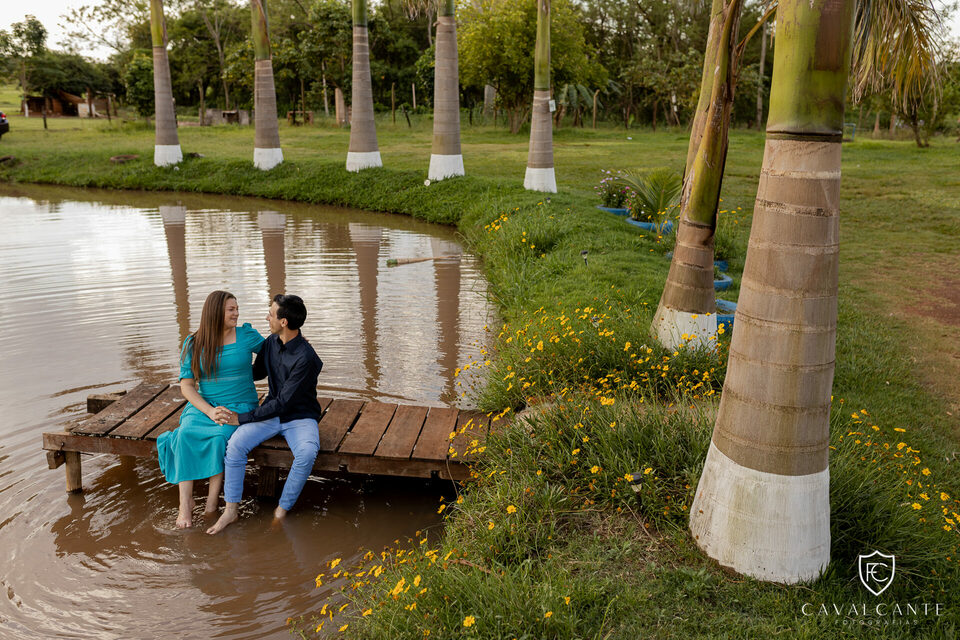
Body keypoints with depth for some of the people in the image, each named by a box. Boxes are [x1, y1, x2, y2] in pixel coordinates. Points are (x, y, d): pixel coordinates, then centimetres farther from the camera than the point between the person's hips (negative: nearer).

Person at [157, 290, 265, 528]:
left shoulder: (247, 336, 2)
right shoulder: (193, 344, 3)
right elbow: (186, 386, -2)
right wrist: (210, 412, -17)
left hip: (240, 406, -1)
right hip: (204, 405, 1)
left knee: (221, 436, -32)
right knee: (185, 434, -29)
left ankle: (212, 501, -23)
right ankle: (185, 503, -25)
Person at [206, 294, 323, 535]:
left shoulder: (306, 359, -24)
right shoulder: (271, 343, 0)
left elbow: (283, 403, -23)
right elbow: (257, 372, 21)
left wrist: (241, 418, -20)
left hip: (300, 417, -6)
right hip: (272, 413, 6)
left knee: (307, 453, -36)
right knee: (236, 443, -21)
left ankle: (282, 511, -17)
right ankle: (231, 510, -9)